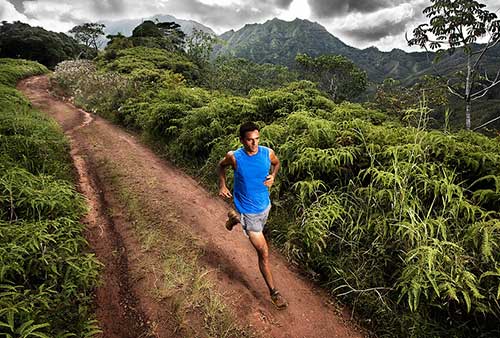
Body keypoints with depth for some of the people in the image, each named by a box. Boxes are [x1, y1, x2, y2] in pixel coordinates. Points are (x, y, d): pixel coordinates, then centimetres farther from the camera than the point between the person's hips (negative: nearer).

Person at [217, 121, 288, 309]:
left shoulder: (268, 153, -13)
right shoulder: (234, 157, -20)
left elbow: (276, 163, 10)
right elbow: (221, 167, 3)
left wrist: (273, 176, -9)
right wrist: (222, 185, -10)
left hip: (265, 206, 5)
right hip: (248, 211, -5)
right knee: (264, 253, -2)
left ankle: (234, 218, 61)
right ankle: (273, 292, 17)